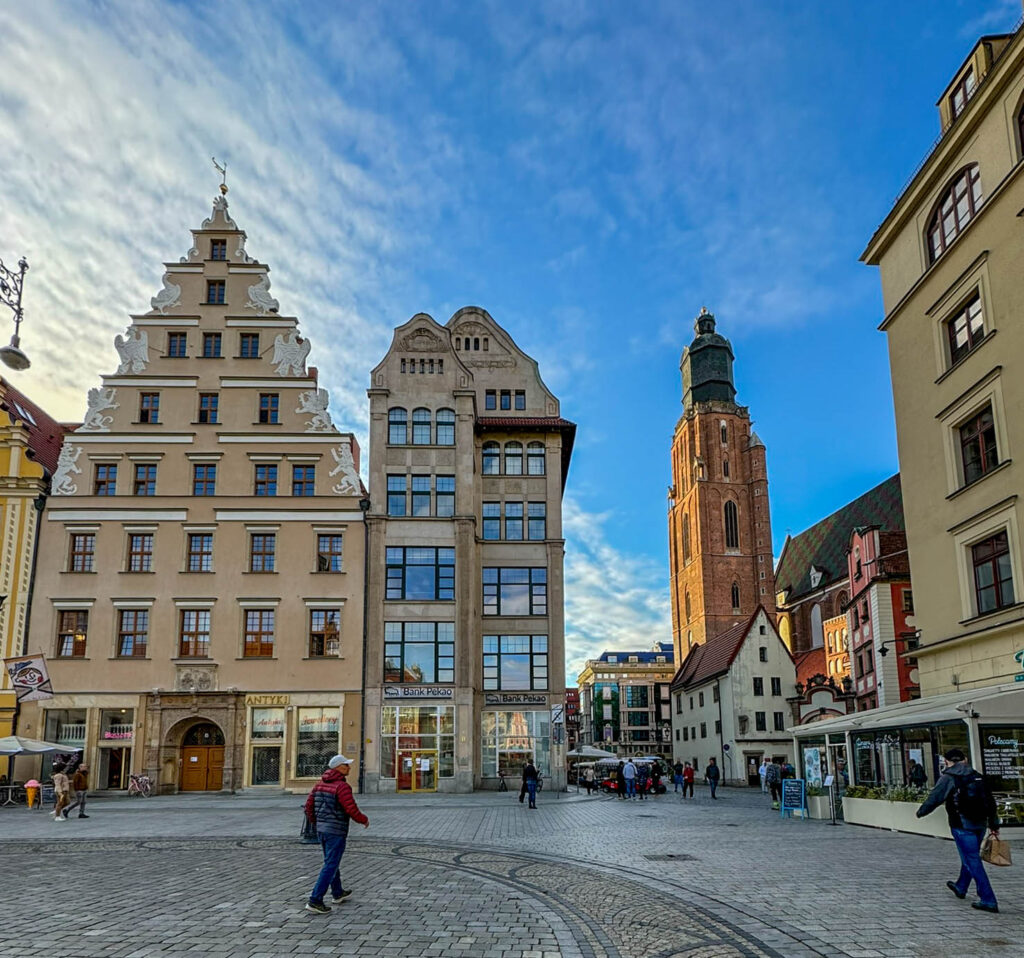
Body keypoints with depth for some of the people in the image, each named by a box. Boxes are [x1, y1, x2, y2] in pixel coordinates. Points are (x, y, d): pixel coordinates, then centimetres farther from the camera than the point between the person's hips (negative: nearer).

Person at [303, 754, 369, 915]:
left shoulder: (320, 784, 6)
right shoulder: (342, 786, -18)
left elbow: (309, 806, 9)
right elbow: (352, 811, -21)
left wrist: (316, 822, 25)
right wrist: (365, 820, -2)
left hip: (321, 829, 9)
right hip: (336, 831, -9)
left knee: (331, 862, 23)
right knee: (330, 866, -4)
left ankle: (338, 893, 37)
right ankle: (315, 901, -7)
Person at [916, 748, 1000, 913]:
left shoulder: (948, 777, -8)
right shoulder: (978, 776, 10)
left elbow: (934, 798, -8)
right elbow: (990, 802, 14)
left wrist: (921, 812, 9)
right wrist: (994, 825, 21)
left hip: (962, 825, -7)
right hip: (980, 825, 7)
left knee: (973, 862, -3)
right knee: (970, 857, 23)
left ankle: (988, 900, -6)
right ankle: (961, 887, 41)